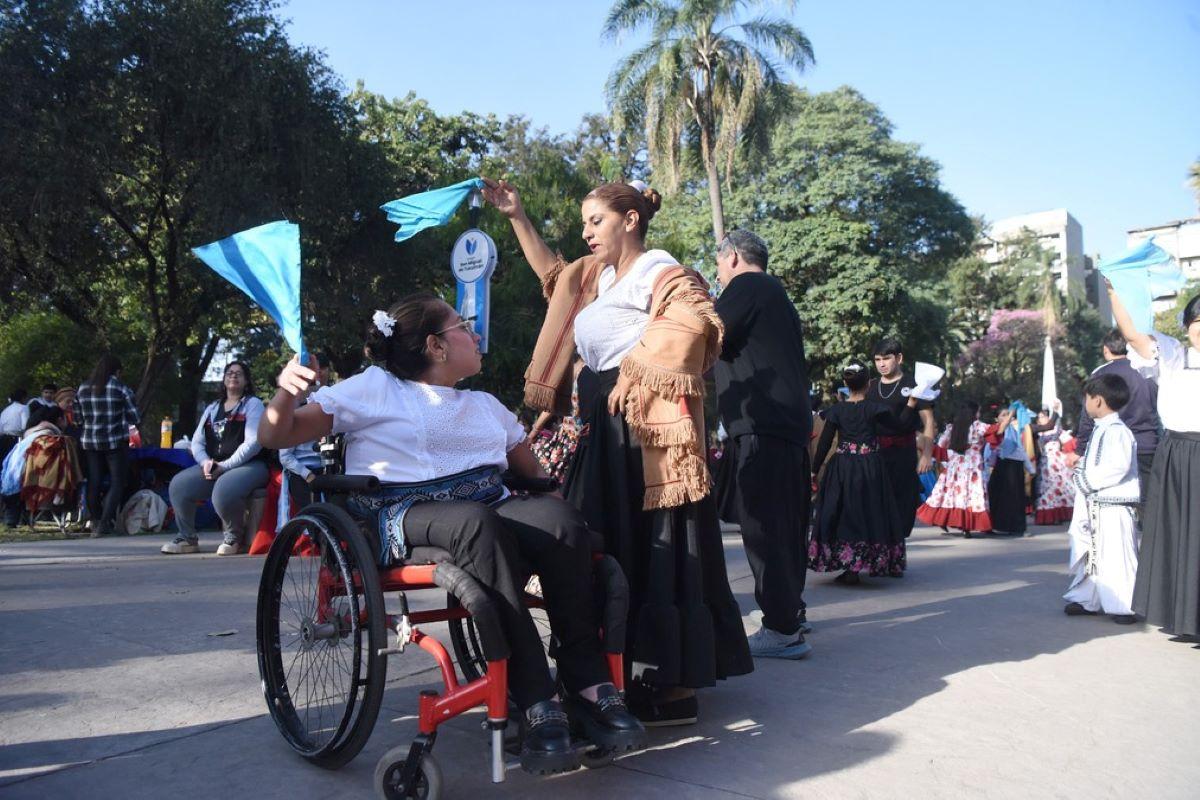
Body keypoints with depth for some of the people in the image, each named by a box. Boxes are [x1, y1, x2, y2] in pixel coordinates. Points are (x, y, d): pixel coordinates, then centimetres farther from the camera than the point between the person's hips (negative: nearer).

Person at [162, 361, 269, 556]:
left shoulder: (253, 404, 3)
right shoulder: (212, 409, 22)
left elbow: (253, 442, -11)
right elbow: (197, 442, 15)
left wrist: (224, 466, -17)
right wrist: (206, 462, -7)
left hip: (249, 465, -6)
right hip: (213, 466, 6)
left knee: (223, 490, -35)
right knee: (178, 484, -16)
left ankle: (234, 536, -8)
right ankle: (187, 538, -1)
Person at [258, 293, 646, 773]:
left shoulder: (485, 405, 26)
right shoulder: (374, 388, 9)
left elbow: (533, 470, 27)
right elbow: (275, 437, 4)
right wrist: (286, 392, -16)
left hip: (490, 505, 5)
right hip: (406, 516, -4)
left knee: (559, 517, -29)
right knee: (479, 524, -39)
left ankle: (588, 685, -26)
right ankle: (536, 703, -38)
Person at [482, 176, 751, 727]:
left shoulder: (661, 273, -6)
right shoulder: (594, 276, 18)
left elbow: (694, 321, -24)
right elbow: (551, 273, 35)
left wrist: (637, 367, -20)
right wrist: (516, 217, 29)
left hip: (648, 431, -9)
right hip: (603, 428, 9)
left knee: (656, 550, -6)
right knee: (609, 550, 11)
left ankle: (675, 686, 3)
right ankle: (628, 669, 22)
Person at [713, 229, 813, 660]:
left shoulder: (747, 286, -5)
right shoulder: (776, 293, 25)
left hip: (761, 427, -10)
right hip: (790, 423, 10)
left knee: (764, 526, -9)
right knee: (785, 522, 17)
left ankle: (782, 630, -8)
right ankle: (791, 611, 29)